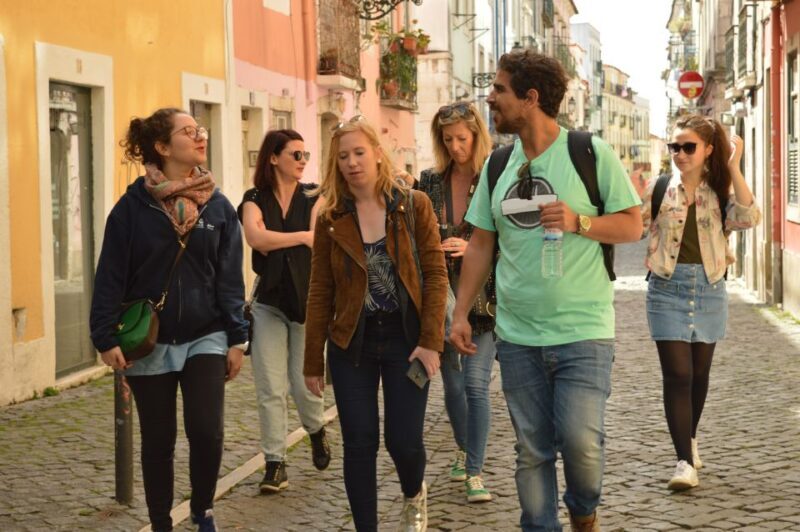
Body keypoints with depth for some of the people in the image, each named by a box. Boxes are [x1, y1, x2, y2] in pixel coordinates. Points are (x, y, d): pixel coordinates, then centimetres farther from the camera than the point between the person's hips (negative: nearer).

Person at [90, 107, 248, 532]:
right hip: (148, 342, -1)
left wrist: (237, 338, 0)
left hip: (205, 339, 1)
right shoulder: (133, 206, -5)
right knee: (158, 442, 8)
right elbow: (110, 277, -4)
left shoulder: (218, 206, 1)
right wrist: (106, 338, -9)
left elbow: (230, 278, 3)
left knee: (206, 431, -10)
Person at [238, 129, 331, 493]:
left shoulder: (313, 198, 3)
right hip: (269, 302, 1)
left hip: (307, 299, -1)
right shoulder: (255, 200, 4)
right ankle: (275, 464, 4)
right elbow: (255, 237, -15)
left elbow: (317, 244, -11)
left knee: (303, 382, -1)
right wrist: (301, 237, -15)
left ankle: (316, 430, 31)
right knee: (270, 388, -3)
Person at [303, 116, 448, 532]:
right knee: (359, 444, 1)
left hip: (405, 337, -1)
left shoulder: (414, 205, -3)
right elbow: (320, 293, 4)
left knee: (404, 440, -1)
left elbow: (435, 274, -5)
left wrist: (431, 340, -14)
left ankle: (414, 496, 33)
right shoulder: (330, 219, 2)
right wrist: (313, 361, 3)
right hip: (351, 343, 2)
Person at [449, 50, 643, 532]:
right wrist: (461, 313, 7)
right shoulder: (497, 165, 9)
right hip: (517, 335, 4)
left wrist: (578, 222, -19)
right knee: (532, 450, 7)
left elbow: (633, 226, -3)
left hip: (583, 331, -4)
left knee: (580, 440, -8)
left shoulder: (592, 154, -5)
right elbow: (481, 244, 13)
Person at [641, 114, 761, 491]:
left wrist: (733, 167, -18)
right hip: (668, 287, -2)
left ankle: (689, 438, 36)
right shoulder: (659, 188, 1)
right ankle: (685, 461, -10)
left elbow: (749, 218, -16)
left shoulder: (720, 191, 2)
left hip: (709, 289, 2)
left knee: (699, 372, 14)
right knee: (677, 374, -9)